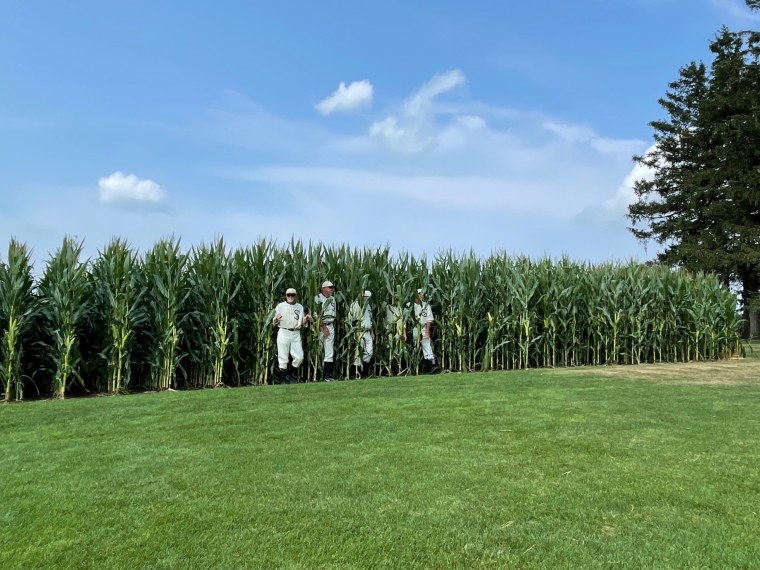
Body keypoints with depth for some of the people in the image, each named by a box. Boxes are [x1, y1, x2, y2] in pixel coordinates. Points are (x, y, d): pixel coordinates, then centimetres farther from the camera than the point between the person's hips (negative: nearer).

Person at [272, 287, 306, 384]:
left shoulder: (300, 307, 16)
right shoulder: (280, 306, 5)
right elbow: (274, 323, 4)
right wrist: (276, 319, -18)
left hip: (296, 334, 3)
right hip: (284, 333, -3)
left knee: (299, 357, -4)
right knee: (283, 358, -3)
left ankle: (292, 375, 18)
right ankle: (283, 379, 8)